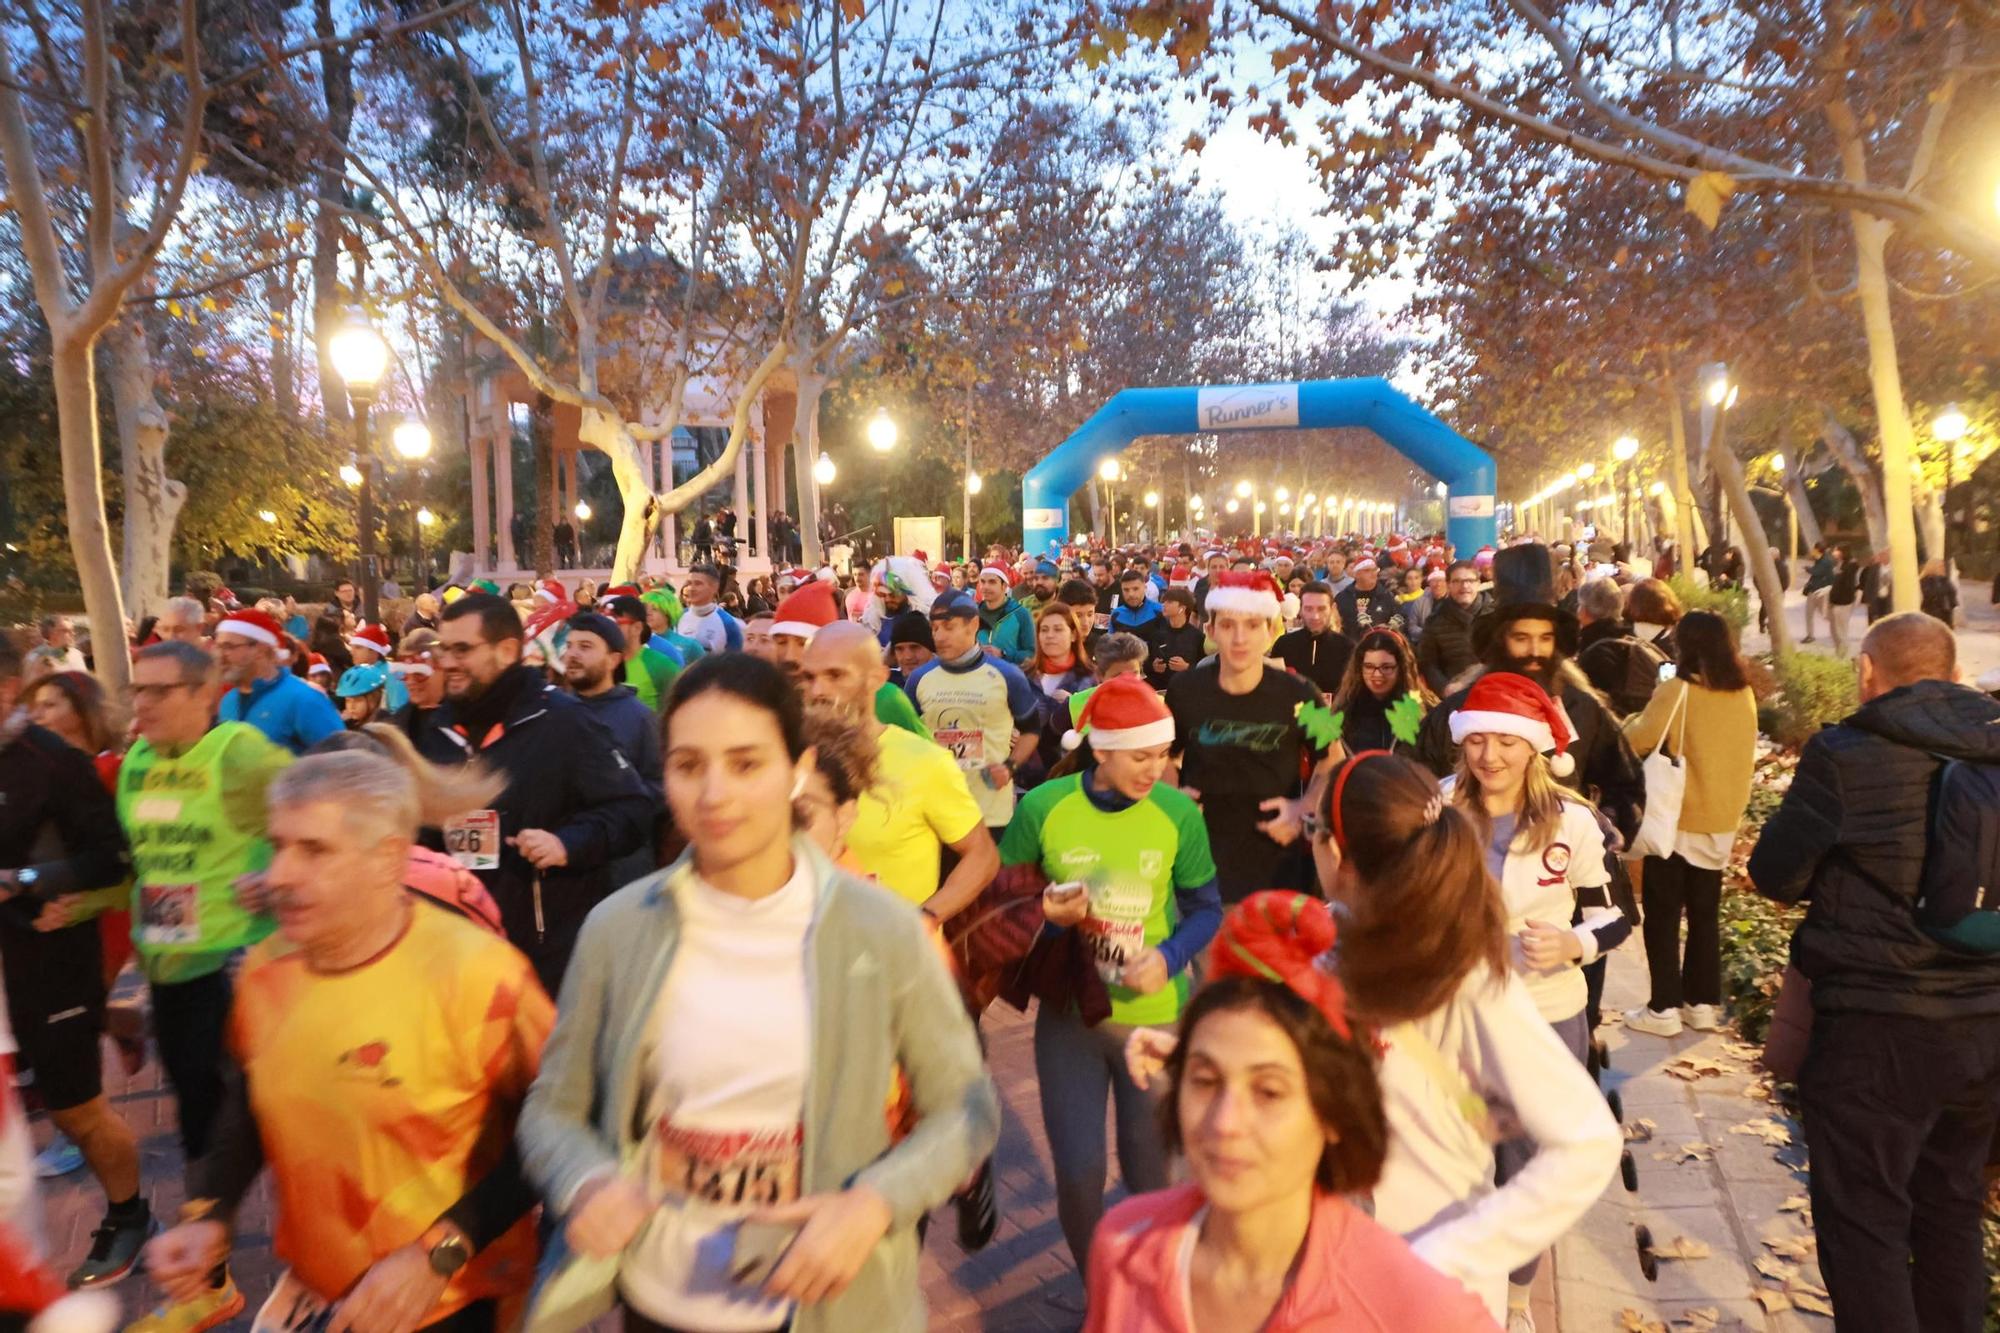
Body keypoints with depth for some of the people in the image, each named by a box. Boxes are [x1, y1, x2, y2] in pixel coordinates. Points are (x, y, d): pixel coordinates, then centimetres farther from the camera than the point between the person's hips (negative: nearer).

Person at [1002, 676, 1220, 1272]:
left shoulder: (1179, 813, -11)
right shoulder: (1042, 807, -12)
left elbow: (1206, 908, 2)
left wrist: (1169, 957, -16)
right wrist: (1043, 914, -19)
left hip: (1156, 1016, 0)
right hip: (1069, 1013, 0)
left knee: (1148, 1172, 14)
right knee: (1078, 1173, 4)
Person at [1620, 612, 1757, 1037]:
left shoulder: (1678, 690, -17)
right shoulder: (1743, 694, 3)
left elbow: (1638, 739, -21)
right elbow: (1744, 752, 15)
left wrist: (1634, 719, -2)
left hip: (1678, 818, -6)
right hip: (1723, 820, 6)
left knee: (1663, 914, 4)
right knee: (1705, 913, 16)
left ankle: (1664, 1009, 6)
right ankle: (1703, 1003, 23)